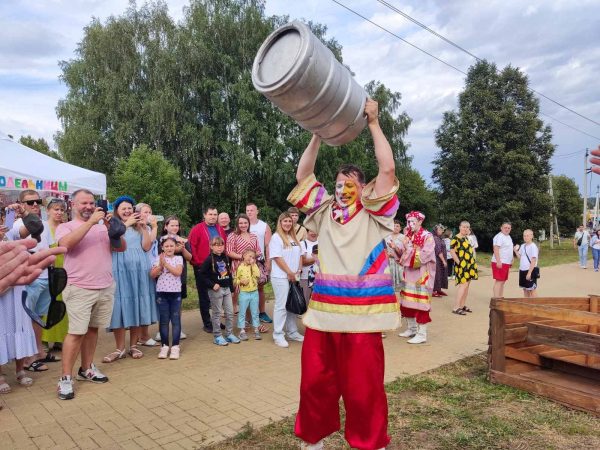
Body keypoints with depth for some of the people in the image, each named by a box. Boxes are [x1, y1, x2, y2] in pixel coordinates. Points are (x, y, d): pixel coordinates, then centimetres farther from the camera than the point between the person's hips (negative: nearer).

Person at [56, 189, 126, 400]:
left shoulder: (103, 226, 11)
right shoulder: (65, 227, 1)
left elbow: (122, 247, 5)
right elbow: (66, 243, -21)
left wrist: (112, 227, -10)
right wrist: (90, 222, -21)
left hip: (106, 288, 4)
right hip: (79, 289, -4)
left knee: (93, 329, 13)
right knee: (76, 332, -4)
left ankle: (86, 369, 26)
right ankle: (66, 378, 7)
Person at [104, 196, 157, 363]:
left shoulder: (139, 227, 13)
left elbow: (146, 247, 1)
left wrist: (144, 228, -8)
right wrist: (125, 224, -15)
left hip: (139, 269, 3)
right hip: (120, 270, -2)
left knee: (137, 306, 4)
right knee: (120, 306, -3)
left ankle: (133, 346, 15)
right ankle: (120, 349, 6)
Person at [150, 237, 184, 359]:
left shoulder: (178, 258, 1)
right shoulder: (158, 259, 3)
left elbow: (178, 272, -14)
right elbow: (153, 274, -4)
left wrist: (166, 263, -16)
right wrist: (160, 265, -17)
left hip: (176, 292, -1)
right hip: (162, 293, 1)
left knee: (176, 320, 2)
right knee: (164, 320, 7)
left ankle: (175, 346, 9)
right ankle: (164, 346, 17)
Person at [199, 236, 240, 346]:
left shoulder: (226, 258, 8)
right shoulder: (209, 259, -11)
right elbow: (202, 274, -13)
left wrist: (231, 286, 11)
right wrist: (212, 285, -17)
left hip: (227, 289, 6)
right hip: (215, 290, -6)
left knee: (230, 312, 9)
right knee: (217, 313, 4)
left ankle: (229, 334, 22)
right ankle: (217, 336, 14)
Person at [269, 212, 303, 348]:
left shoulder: (294, 238, 14)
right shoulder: (276, 237, -7)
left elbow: (299, 255, 15)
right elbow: (277, 257, -13)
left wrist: (298, 271, 1)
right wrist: (289, 273, -13)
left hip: (294, 276, 7)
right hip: (281, 277, -7)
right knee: (281, 306, -4)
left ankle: (292, 332, 23)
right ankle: (278, 335, 4)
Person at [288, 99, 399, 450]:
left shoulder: (373, 213, 2)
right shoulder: (325, 210, 11)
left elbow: (388, 169, -8)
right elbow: (303, 175, 11)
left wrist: (374, 124, -3)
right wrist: (318, 135, 4)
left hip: (361, 313, -3)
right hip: (323, 310, 4)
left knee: (362, 385, 4)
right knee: (315, 380, 10)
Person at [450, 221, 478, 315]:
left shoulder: (466, 238, 14)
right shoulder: (456, 238, -12)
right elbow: (452, 251, -18)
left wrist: (473, 261, 15)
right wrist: (459, 262, -19)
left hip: (469, 265, 9)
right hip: (462, 265, -9)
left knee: (467, 284, 10)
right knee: (463, 284, -14)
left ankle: (463, 305, 18)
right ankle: (456, 307, -13)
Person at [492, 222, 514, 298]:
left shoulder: (508, 237, 17)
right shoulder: (499, 236, -13)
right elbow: (496, 249, -21)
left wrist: (511, 260, 22)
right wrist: (498, 261, -26)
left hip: (506, 263, 9)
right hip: (500, 262, -9)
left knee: (503, 281, 12)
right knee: (499, 281, -9)